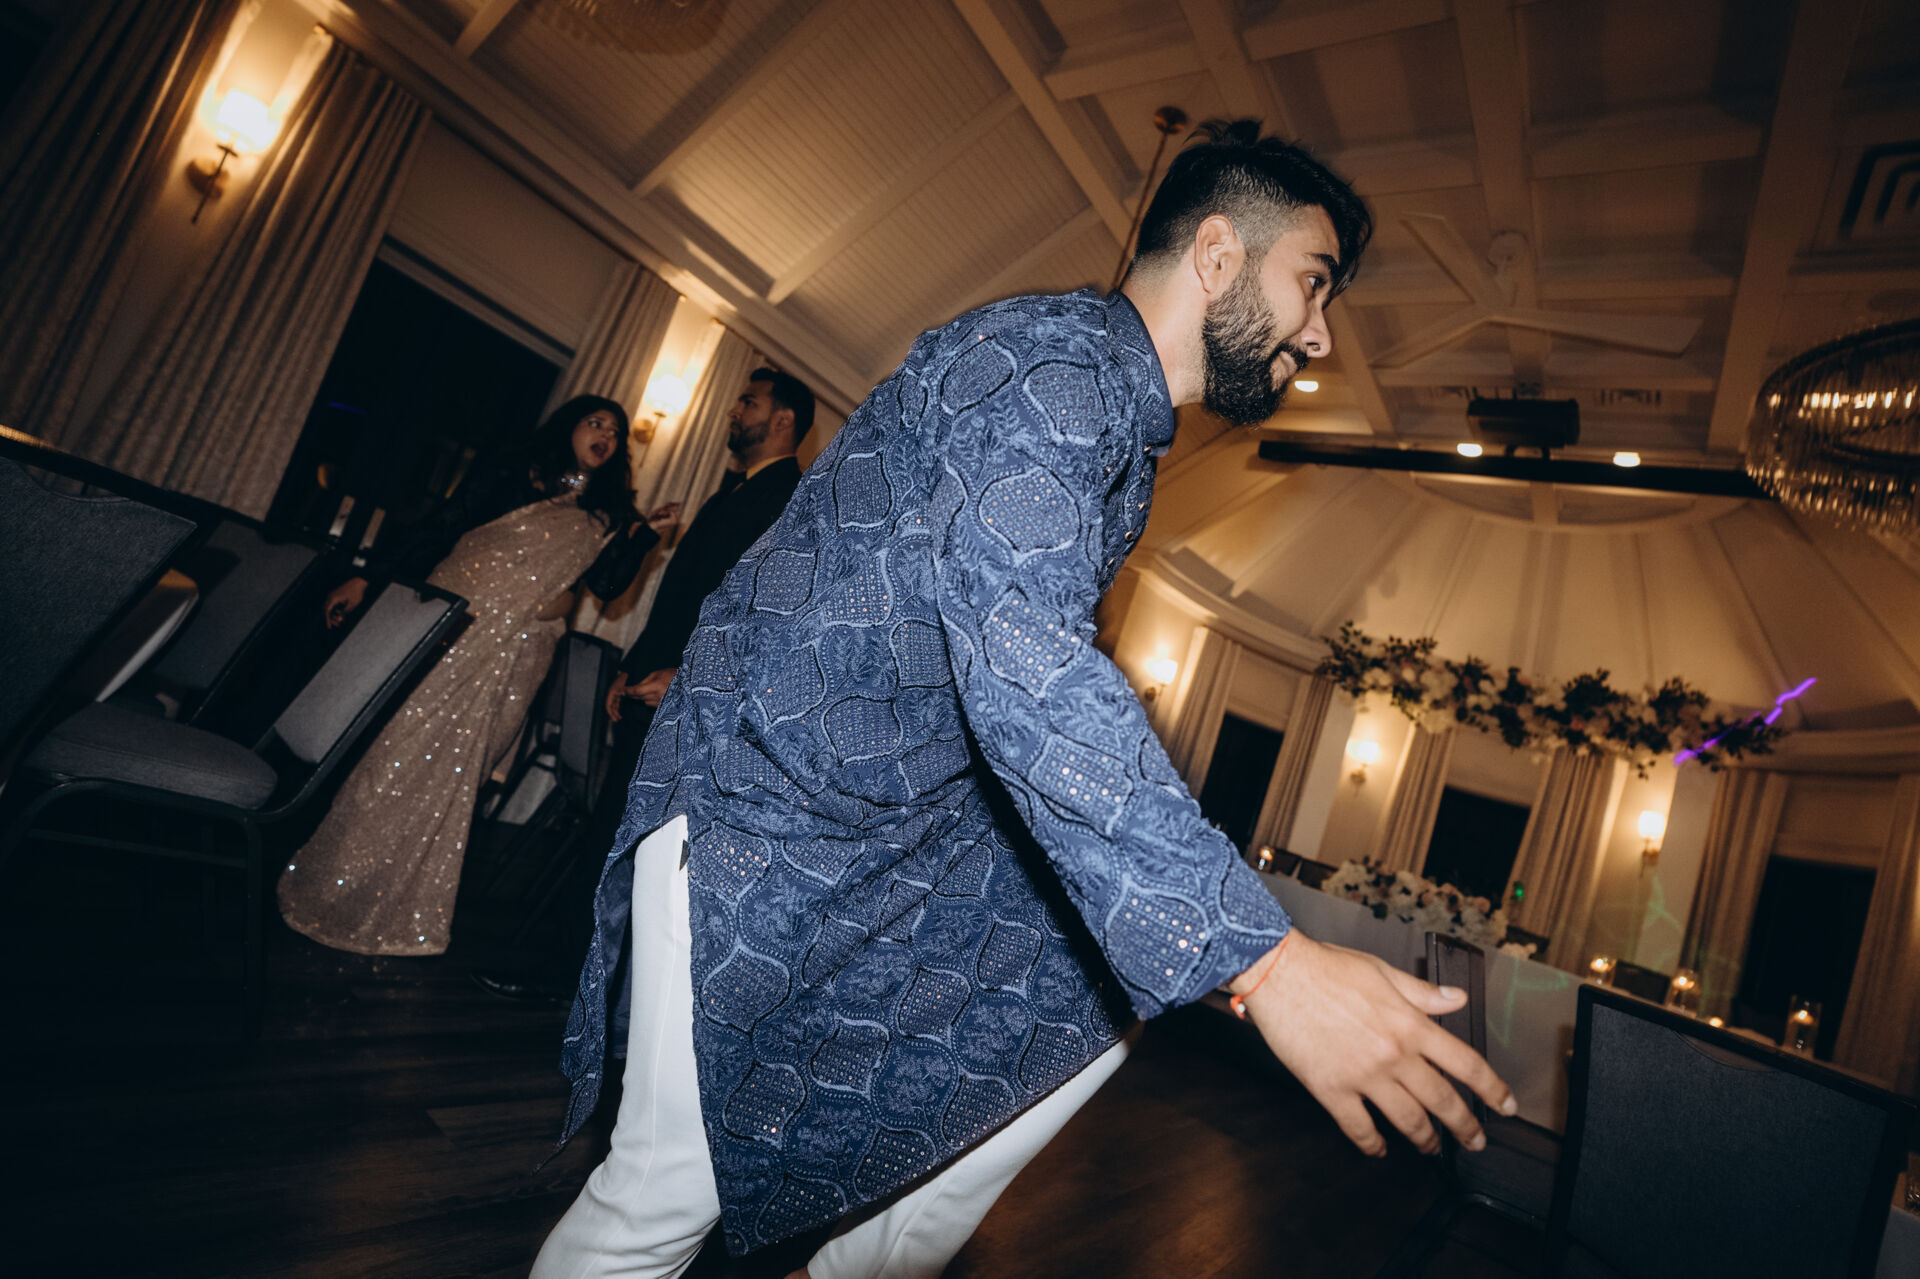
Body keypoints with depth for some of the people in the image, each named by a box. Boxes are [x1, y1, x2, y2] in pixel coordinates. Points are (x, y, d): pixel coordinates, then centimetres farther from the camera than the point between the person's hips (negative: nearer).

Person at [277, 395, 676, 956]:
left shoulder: (605, 514, 11)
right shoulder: (509, 479, 5)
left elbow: (610, 583, -1)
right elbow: (433, 534, 4)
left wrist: (645, 535, -11)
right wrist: (367, 581, 0)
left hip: (510, 657, 1)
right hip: (445, 627, -1)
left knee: (447, 773, 6)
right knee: (392, 747, 1)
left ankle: (397, 916, 21)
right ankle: (326, 883, 19)